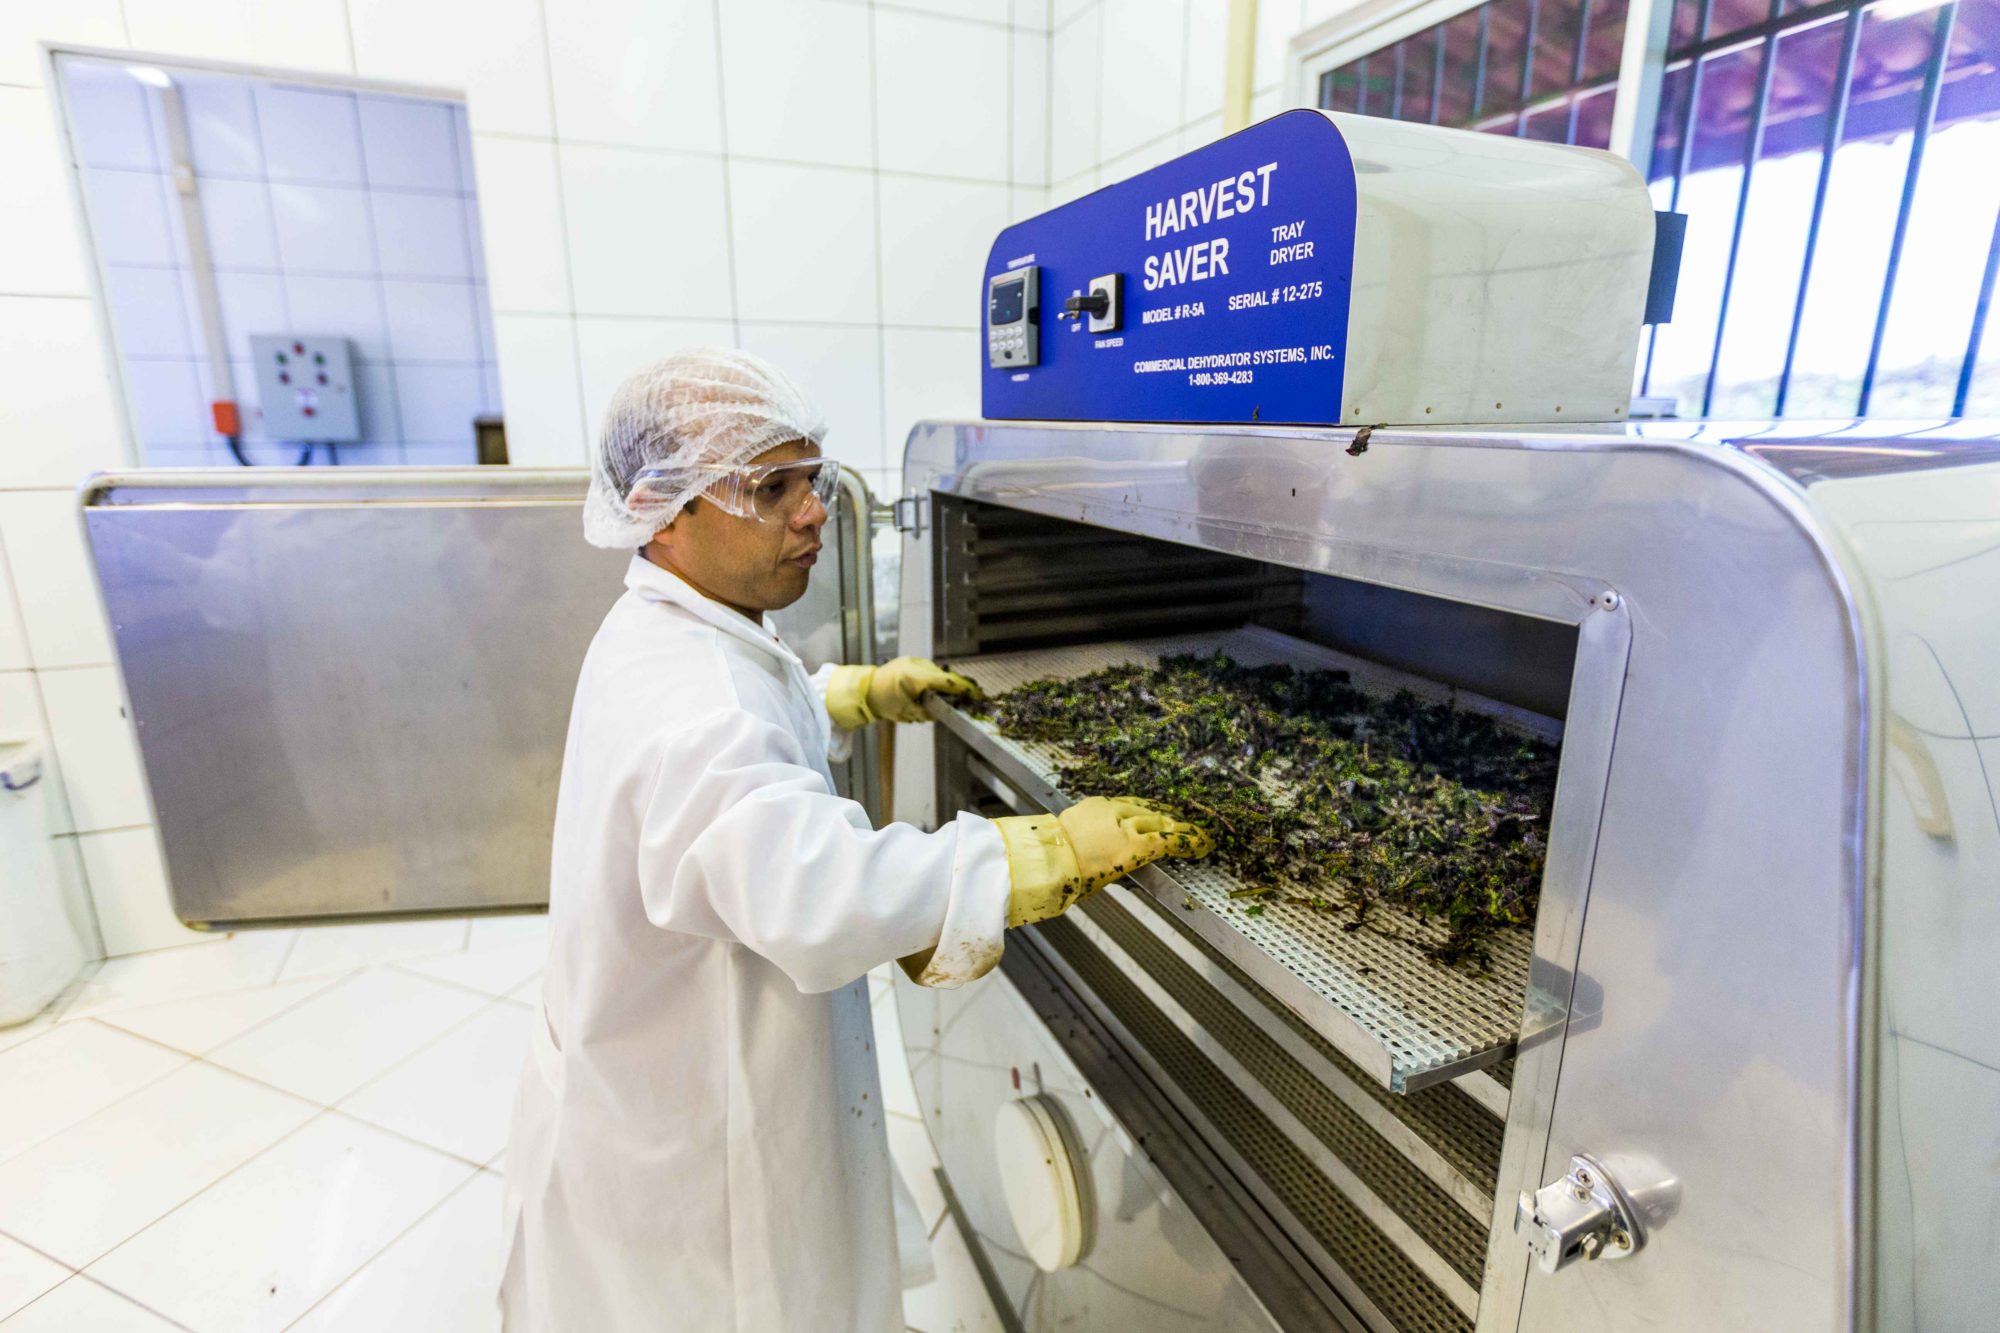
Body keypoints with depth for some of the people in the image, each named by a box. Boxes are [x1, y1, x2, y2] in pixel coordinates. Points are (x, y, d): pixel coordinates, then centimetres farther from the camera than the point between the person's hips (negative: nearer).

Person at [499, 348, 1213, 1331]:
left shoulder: (661, 636, 0)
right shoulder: (687, 714, -36)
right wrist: (1062, 849, -42)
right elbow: (824, 895, -49)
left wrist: (867, 692, 12)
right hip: (675, 1143, -9)